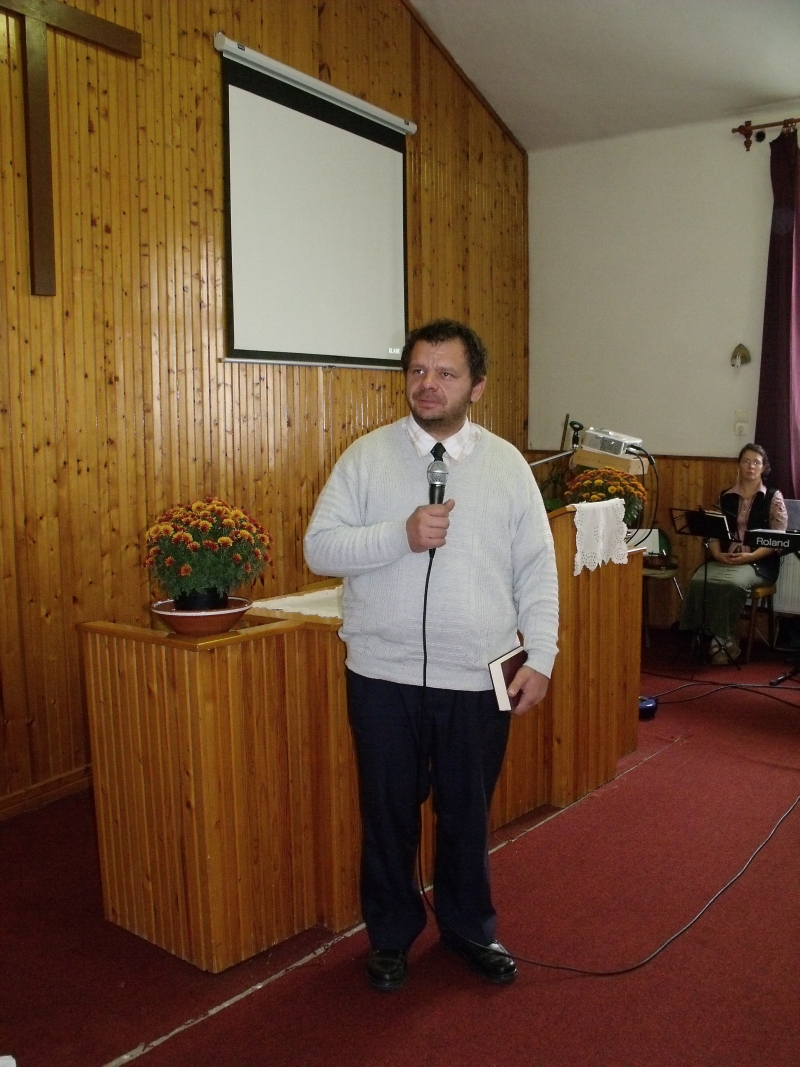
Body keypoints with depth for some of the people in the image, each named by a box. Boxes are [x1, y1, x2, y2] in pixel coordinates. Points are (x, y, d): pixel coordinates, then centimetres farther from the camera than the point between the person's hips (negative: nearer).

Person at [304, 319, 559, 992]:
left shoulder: (507, 464, 2)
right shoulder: (367, 457, -2)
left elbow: (537, 573, 3)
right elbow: (320, 548, -8)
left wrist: (540, 659, -3)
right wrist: (402, 535, -21)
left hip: (477, 679, 1)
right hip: (384, 676, 0)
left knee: (468, 813, 16)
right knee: (388, 811, 14)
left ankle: (470, 929, 39)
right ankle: (391, 935, 36)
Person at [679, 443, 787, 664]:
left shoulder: (773, 497, 4)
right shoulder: (726, 497, 14)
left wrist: (750, 556, -16)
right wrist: (718, 554, -11)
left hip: (759, 562, -3)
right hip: (724, 559, 3)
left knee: (732, 583, -36)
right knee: (699, 581, -29)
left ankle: (720, 639, -16)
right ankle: (724, 639, -18)